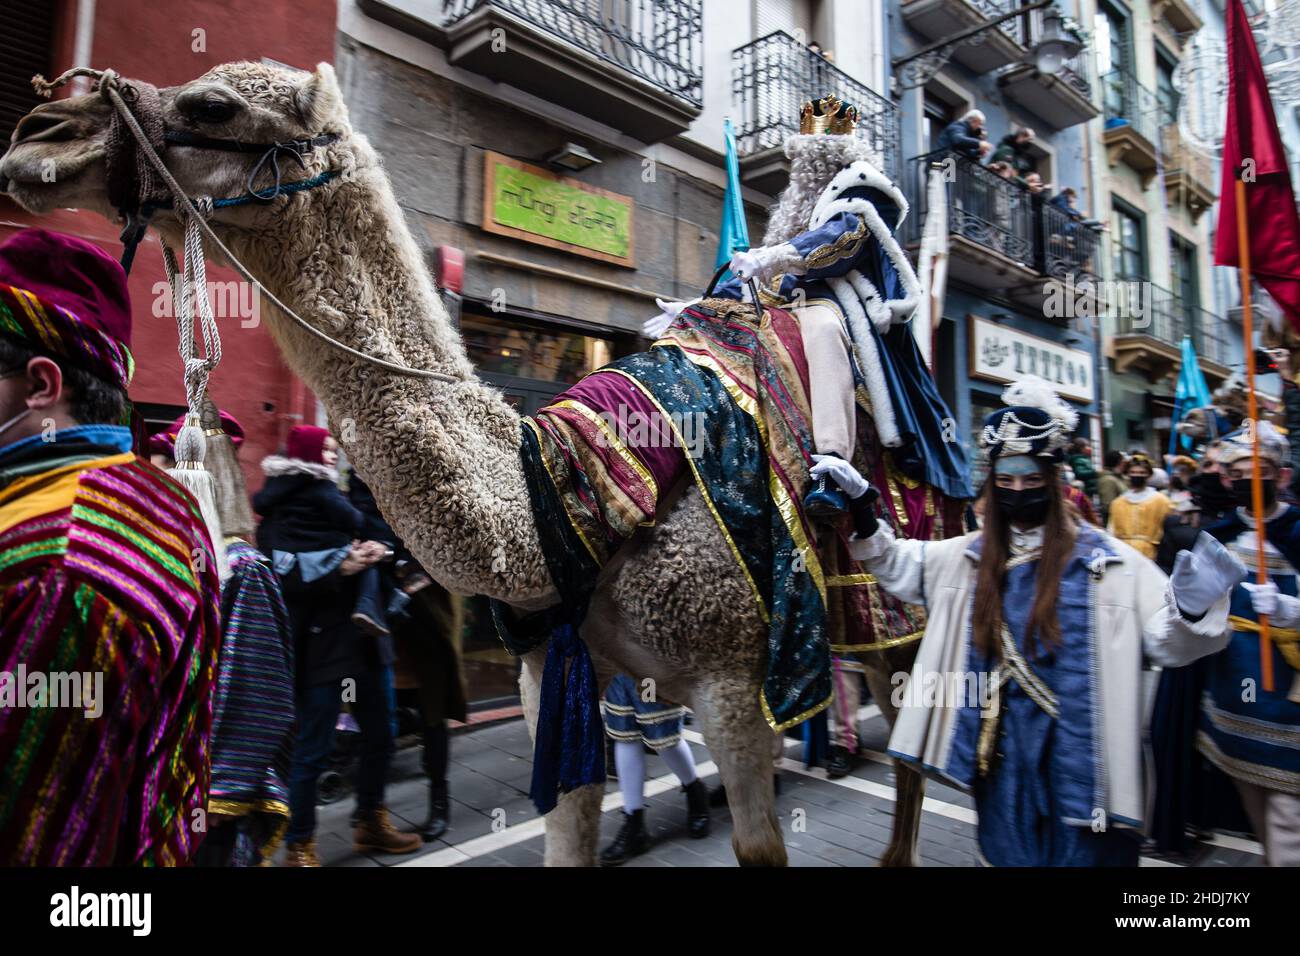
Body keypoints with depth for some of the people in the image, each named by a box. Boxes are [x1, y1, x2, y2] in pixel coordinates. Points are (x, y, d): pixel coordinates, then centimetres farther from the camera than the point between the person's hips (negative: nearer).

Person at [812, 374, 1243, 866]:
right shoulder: (969, 555, 4)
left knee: (1079, 851, 10)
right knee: (1007, 849, 17)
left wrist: (1192, 607, -26)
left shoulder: (1106, 560, -5)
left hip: (1076, 750, -3)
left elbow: (1166, 641, -4)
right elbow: (896, 563, 11)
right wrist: (861, 505, 0)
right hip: (998, 750, 3)